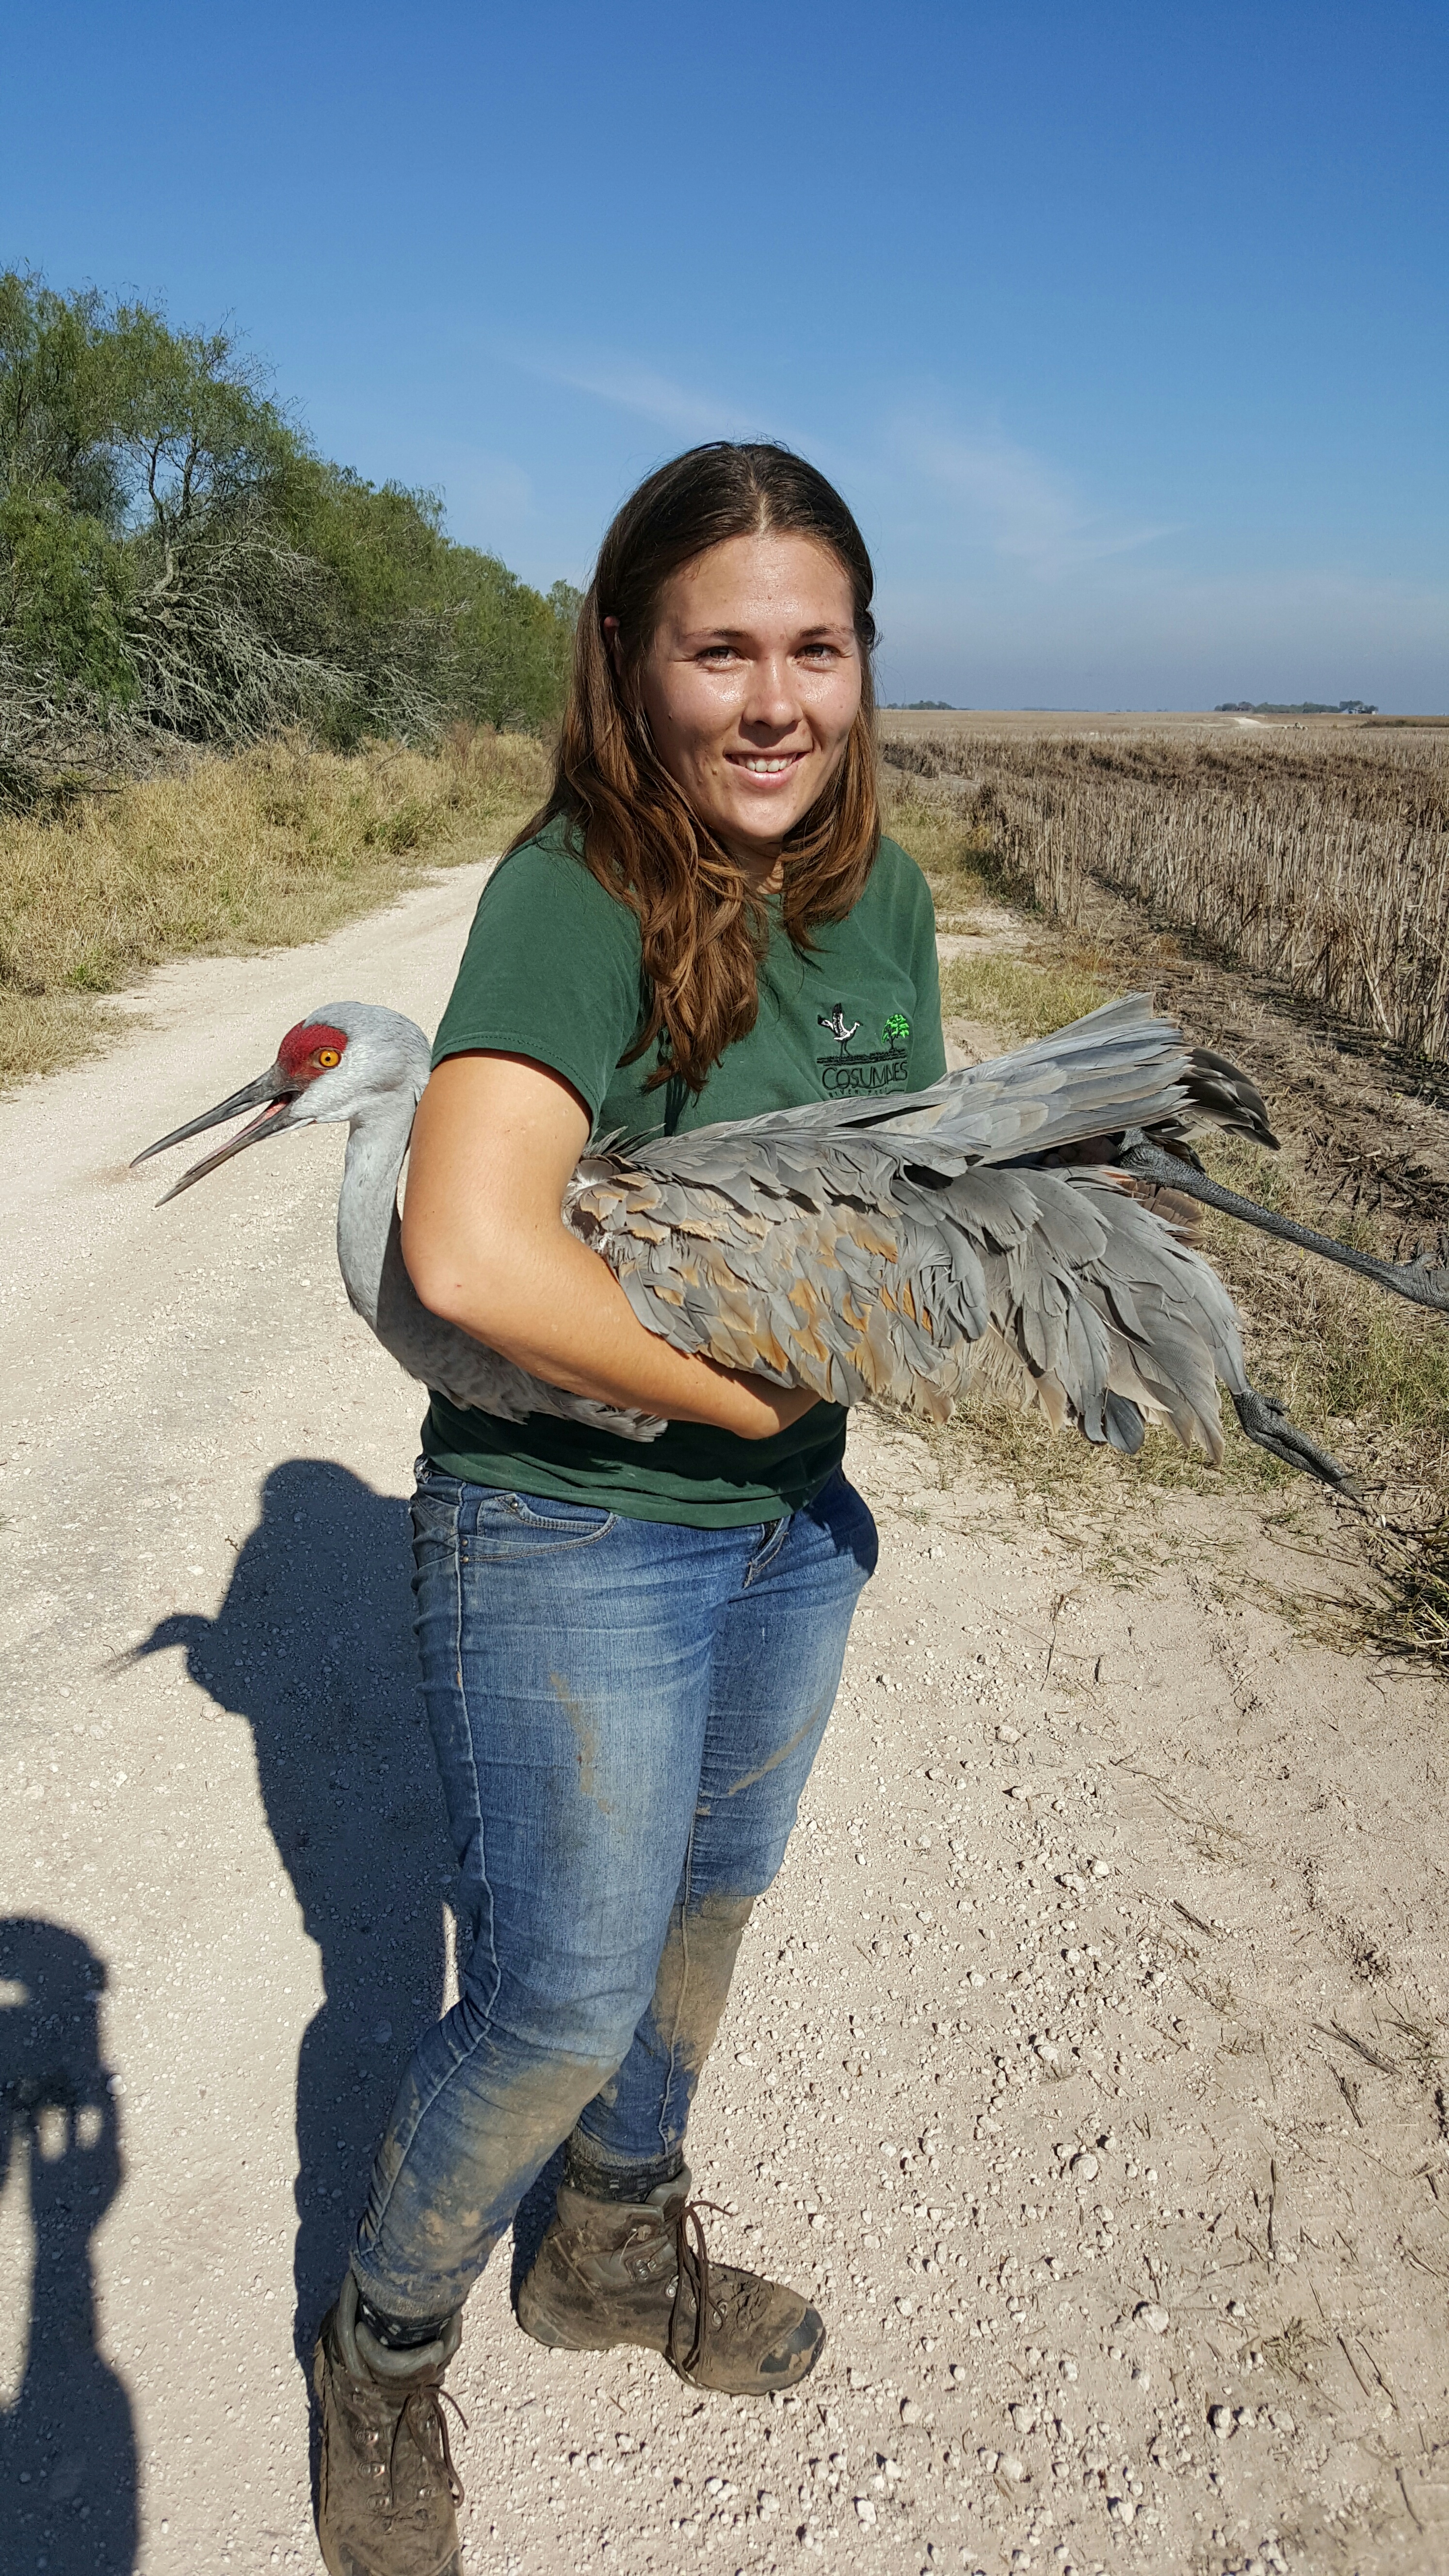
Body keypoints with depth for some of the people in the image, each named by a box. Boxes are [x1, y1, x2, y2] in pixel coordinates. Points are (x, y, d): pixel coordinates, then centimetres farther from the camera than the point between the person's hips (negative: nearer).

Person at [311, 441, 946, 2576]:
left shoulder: (883, 894, -1)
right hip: (571, 1540, -7)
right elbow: (471, 1248, -38)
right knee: (562, 2001, 5)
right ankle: (387, 2352, 38)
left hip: (796, 1525, 7)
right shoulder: (572, 899, -23)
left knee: (708, 1910, 24)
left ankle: (616, 2254, 53)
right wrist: (761, 1391, -25)